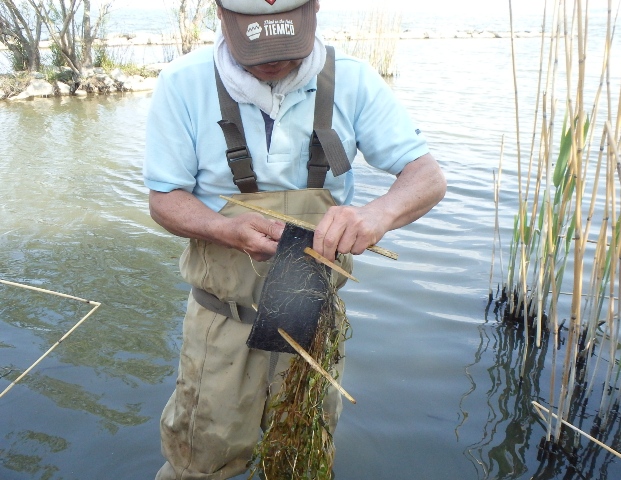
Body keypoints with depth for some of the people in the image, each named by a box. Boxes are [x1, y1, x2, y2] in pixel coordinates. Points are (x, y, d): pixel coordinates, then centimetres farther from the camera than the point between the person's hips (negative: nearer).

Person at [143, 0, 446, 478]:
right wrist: (228, 229, -27)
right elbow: (165, 198, -5)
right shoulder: (184, 84, -12)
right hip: (223, 324, -1)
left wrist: (378, 212, -34)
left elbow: (428, 176, -10)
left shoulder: (352, 81, -10)